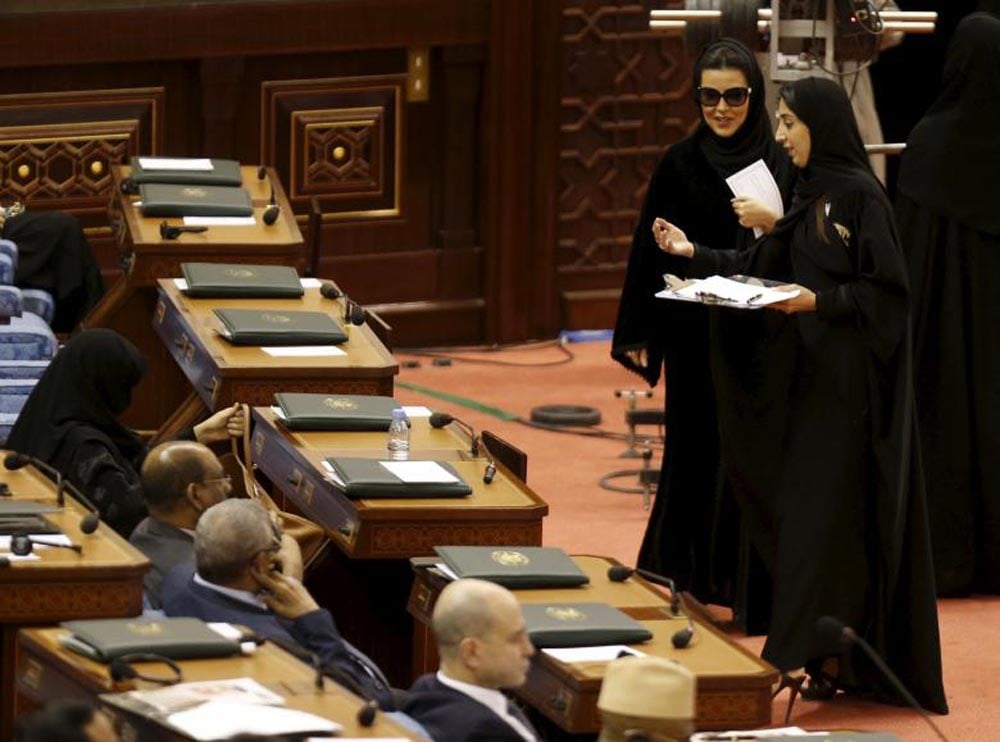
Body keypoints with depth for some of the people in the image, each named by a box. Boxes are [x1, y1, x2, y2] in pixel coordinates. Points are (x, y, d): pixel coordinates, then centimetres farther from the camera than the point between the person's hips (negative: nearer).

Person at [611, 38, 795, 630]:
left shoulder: (783, 164, 1)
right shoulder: (680, 164, 2)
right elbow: (651, 250, 4)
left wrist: (775, 224, -17)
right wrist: (639, 334, 1)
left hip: (762, 336, 0)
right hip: (697, 339, 0)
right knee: (696, 454, 4)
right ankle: (687, 576, 15)